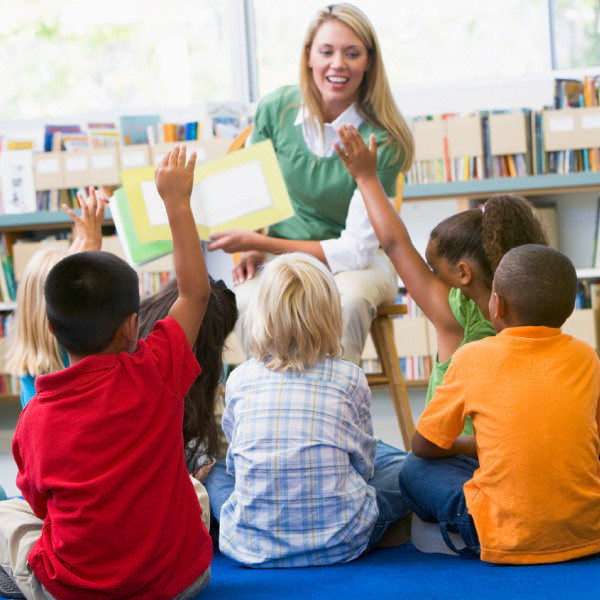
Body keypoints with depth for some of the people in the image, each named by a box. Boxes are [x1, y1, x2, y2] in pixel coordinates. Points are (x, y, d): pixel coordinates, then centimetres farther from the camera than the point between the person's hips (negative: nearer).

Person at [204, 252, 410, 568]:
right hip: (337, 543, 0)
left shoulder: (239, 379, 0)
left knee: (214, 469, 31)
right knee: (404, 468, 24)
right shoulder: (350, 378, -4)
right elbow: (363, 462, 7)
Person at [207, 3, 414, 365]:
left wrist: (261, 242, -21)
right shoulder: (275, 109, -6)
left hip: (359, 261, -2)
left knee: (348, 300, -37)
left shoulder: (382, 140, -16)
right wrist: (252, 250, -10)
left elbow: (356, 249, -18)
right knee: (248, 301, -32)